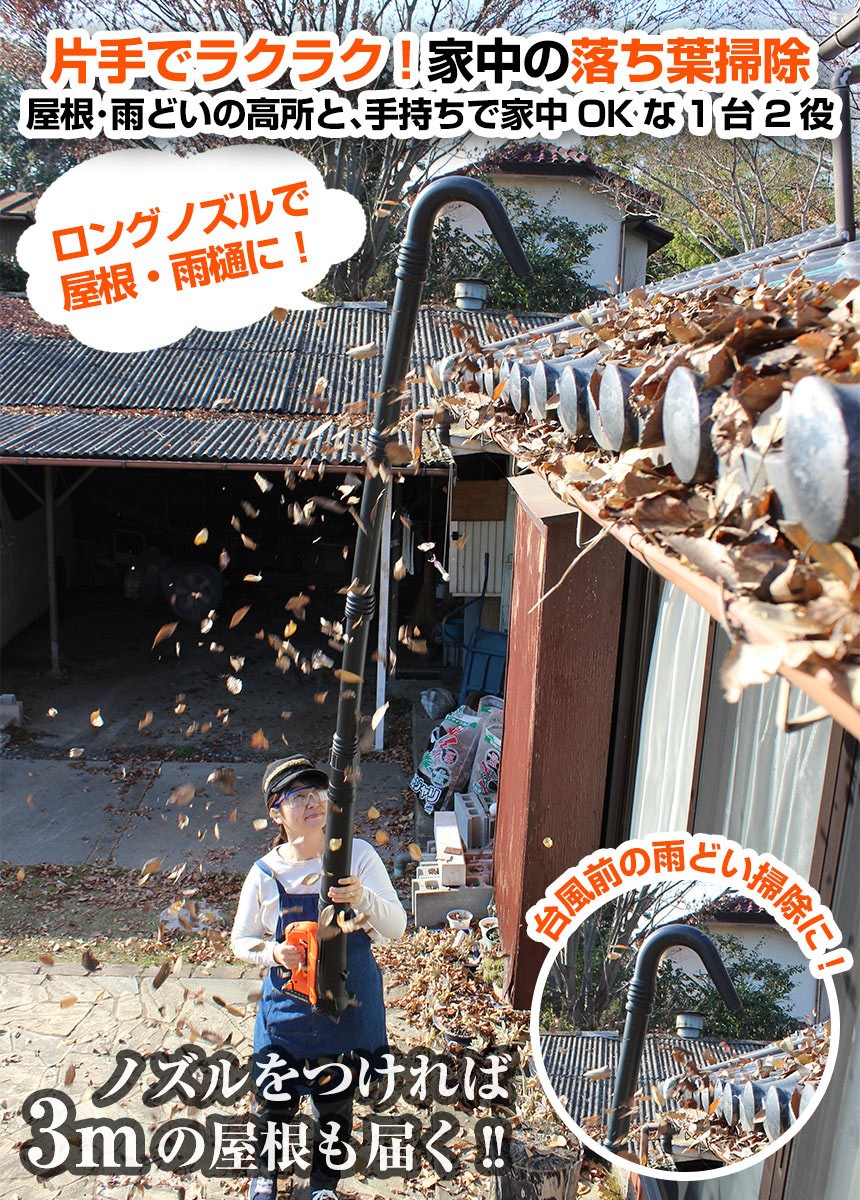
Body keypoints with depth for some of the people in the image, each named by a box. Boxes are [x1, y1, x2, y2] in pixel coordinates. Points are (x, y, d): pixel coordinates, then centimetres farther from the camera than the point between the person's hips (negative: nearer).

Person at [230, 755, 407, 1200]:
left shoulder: (358, 855, -14)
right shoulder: (265, 874, -11)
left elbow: (397, 925, -17)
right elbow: (241, 940, 2)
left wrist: (363, 899, -36)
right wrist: (272, 952, -19)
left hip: (350, 1004, 0)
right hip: (287, 1007, 0)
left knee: (335, 1106, 19)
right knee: (275, 1101, 17)